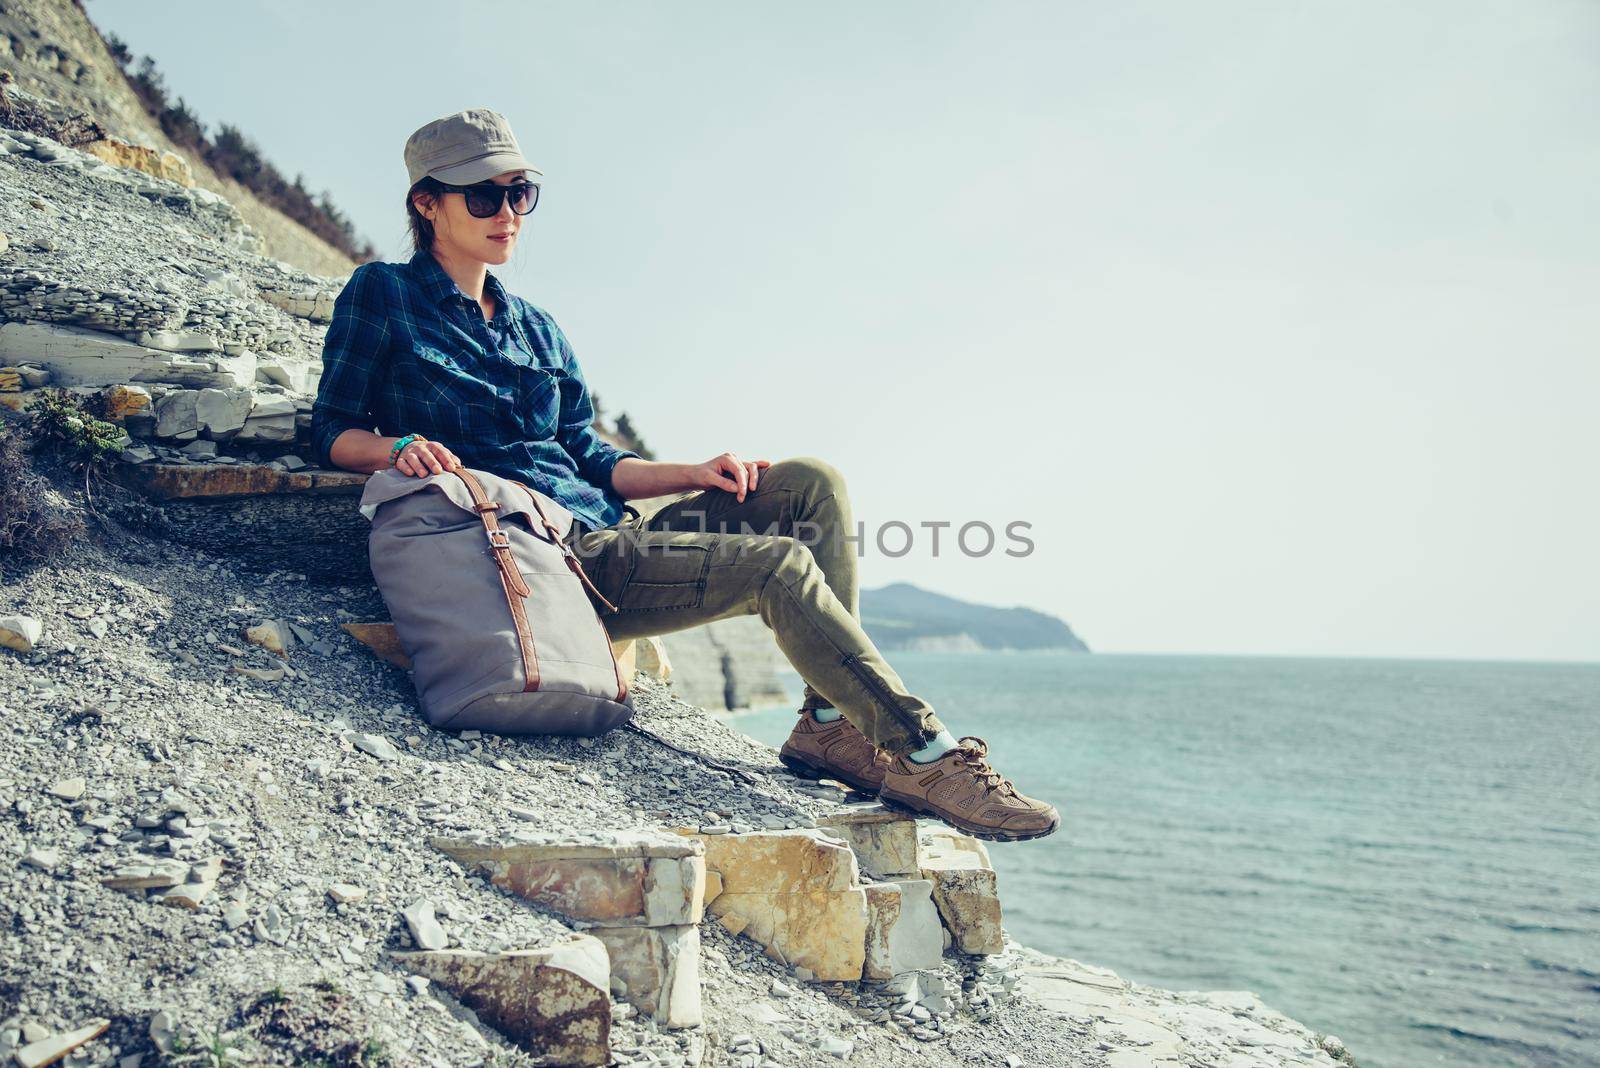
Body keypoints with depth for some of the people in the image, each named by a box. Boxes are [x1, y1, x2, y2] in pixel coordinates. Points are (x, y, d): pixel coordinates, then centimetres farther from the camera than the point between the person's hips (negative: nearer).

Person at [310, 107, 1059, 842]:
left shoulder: (535, 329, 24)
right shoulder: (382, 296, 7)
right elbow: (332, 432, 3)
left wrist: (694, 475, 4)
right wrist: (400, 448, -20)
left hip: (608, 536, 7)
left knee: (813, 484, -9)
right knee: (779, 565, -23)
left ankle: (831, 722, -15)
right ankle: (924, 757, -18)